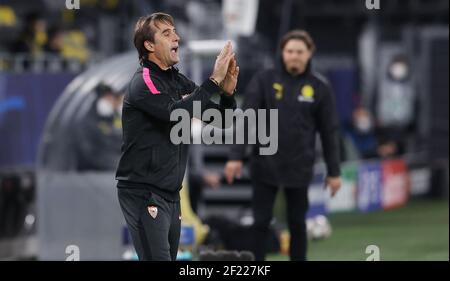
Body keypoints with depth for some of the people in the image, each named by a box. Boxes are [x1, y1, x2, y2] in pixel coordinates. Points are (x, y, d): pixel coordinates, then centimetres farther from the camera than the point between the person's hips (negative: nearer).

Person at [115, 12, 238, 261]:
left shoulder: (179, 82, 12)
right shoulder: (143, 82, -11)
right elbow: (175, 112, -29)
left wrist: (227, 93, -9)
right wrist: (214, 80, -27)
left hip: (170, 194, 8)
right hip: (143, 193, -8)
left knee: (169, 256, 10)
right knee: (157, 258, -16)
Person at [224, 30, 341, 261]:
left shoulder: (319, 88, 2)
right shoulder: (264, 80, -1)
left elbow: (329, 131, 5)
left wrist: (334, 171, 5)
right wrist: (236, 156, -13)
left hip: (299, 169, 1)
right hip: (265, 166, -1)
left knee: (297, 223, 8)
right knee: (260, 222, 1)